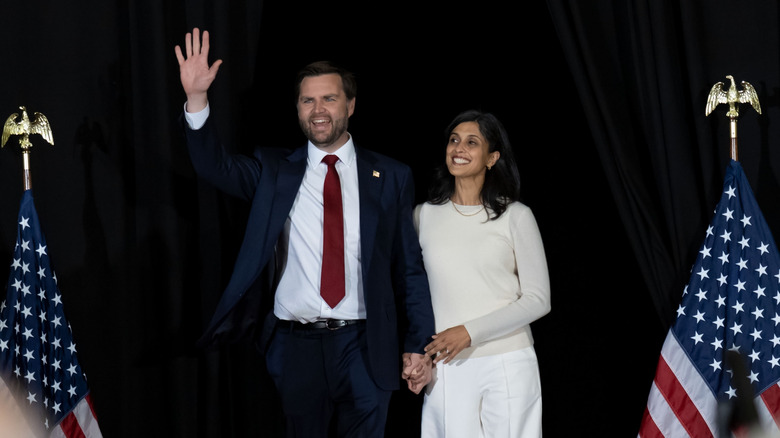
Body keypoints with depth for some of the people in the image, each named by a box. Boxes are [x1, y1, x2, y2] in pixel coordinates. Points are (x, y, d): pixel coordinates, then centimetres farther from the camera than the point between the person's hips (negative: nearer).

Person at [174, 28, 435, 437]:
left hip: (363, 347, 0)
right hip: (295, 345, 1)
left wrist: (418, 346, -1)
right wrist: (196, 98, -22)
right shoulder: (274, 170, 7)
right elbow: (216, 166, -8)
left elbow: (410, 269, 5)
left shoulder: (390, 177, 5)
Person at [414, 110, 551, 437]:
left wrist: (470, 332, -12)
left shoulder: (515, 216, 0)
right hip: (446, 369, 2)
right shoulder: (423, 216, 7)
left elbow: (538, 299, -3)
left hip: (507, 364, -2)